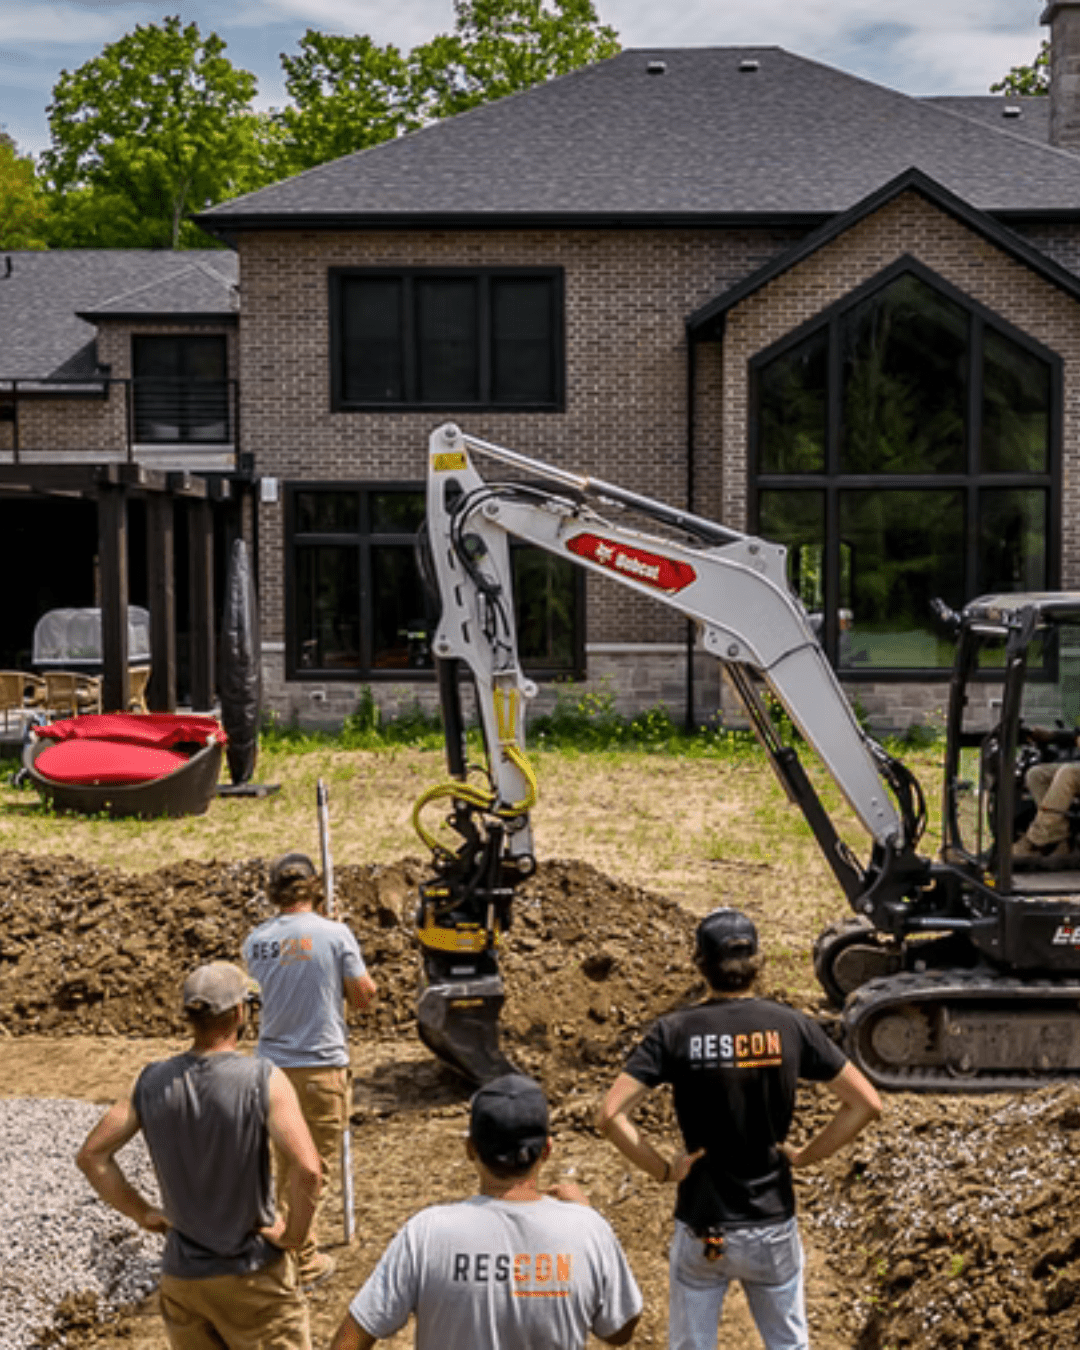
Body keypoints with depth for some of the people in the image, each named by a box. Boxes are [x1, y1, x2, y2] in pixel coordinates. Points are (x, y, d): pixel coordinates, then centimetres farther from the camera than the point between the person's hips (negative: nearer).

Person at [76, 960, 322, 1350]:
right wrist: (293, 1235, -12)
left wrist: (143, 1214, 5)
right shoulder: (263, 1081, -19)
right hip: (252, 1275, -4)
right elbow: (308, 1170, -28)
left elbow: (91, 1155, 0)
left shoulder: (153, 1082, -5)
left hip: (181, 1276, 4)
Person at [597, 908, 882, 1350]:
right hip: (772, 1226, 1)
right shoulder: (791, 1026, -7)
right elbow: (866, 1103, -6)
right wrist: (806, 1155, 1)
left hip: (700, 1227, -1)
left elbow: (610, 1115, -17)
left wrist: (662, 1169, -6)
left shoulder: (675, 1031, -10)